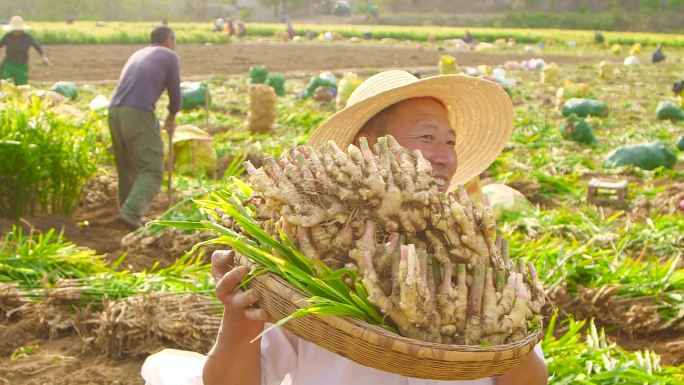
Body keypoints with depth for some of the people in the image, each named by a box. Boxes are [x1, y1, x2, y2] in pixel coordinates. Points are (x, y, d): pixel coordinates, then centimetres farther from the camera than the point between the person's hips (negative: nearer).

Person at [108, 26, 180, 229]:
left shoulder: (137, 54, 29)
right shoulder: (170, 56, 10)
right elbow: (175, 92, 13)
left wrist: (155, 121, 45)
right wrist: (171, 117, 33)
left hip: (115, 111, 7)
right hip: (138, 113, -7)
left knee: (127, 167, 18)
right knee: (152, 169, -6)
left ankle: (127, 211, 20)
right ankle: (132, 212, -23)